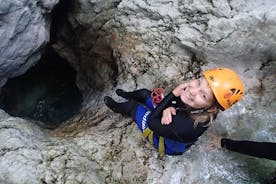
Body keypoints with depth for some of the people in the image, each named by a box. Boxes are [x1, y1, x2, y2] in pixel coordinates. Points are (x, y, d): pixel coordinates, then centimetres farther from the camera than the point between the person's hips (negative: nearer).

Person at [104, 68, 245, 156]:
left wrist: (173, 94, -38)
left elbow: (151, 122, -35)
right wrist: (168, 109, -33)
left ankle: (116, 107, 39)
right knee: (144, 93, 14)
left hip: (166, 143, -5)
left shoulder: (188, 126, -50)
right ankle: (127, 94, 52)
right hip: (170, 122, 6)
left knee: (132, 105, 1)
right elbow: (174, 102, -9)